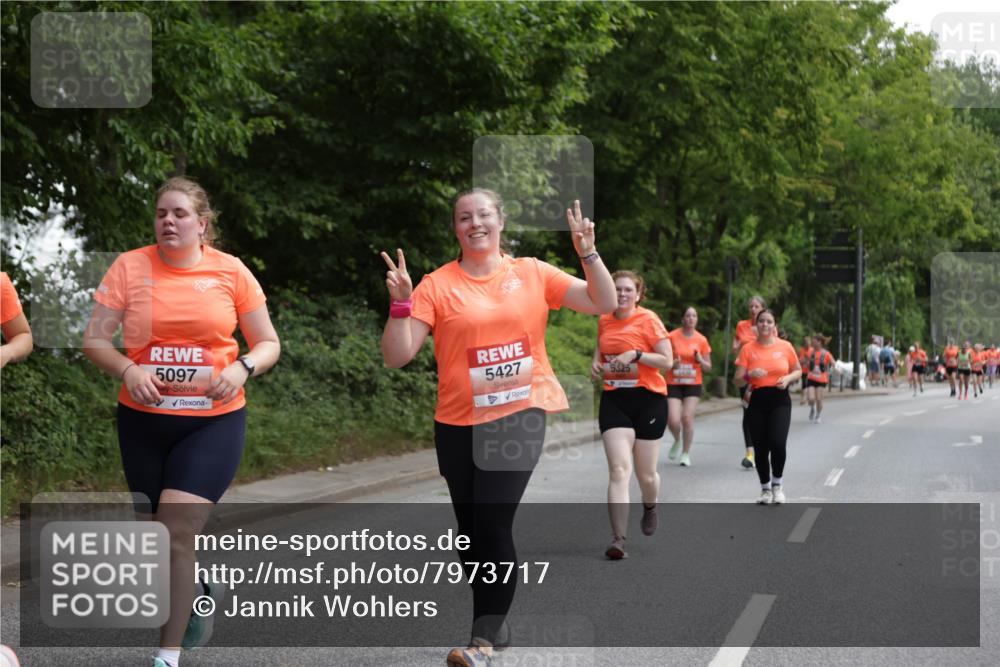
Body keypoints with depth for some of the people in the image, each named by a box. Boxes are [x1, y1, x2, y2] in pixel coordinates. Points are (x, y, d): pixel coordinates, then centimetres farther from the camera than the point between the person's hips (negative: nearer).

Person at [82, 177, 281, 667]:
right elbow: (93, 340, 0)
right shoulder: (130, 267, -2)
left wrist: (242, 368, -17)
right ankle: (201, 591, 47)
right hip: (143, 420, 3)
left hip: (213, 421, -2)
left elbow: (268, 344, 4)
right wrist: (127, 369, -20)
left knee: (175, 533, -14)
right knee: (157, 534, 14)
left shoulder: (230, 271, -3)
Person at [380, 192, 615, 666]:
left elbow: (604, 304, 2)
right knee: (471, 528, 11)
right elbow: (396, 356, -5)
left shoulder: (532, 273, 3)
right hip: (458, 424, 2)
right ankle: (493, 623, 30)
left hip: (519, 416, -2)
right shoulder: (437, 285, -1)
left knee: (493, 524, -13)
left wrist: (588, 253, -10)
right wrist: (400, 303, -18)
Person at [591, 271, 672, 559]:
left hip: (648, 400, -3)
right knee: (619, 470, -13)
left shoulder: (648, 319, -6)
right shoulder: (604, 321, 8)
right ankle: (618, 538, -18)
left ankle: (649, 507, 43)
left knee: (646, 474, 7)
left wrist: (636, 354, -21)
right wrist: (596, 363, 5)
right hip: (614, 400, 3)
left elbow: (667, 361, -9)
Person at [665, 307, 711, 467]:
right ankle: (677, 441, 24)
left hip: (693, 384, 1)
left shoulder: (701, 340, 2)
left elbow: (708, 367, 9)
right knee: (673, 420, -11)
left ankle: (686, 453, 9)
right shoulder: (672, 337, -4)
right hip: (673, 384, -1)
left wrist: (700, 360, -12)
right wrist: (672, 363, -17)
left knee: (687, 417, -10)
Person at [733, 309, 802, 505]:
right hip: (757, 401, 1)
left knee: (778, 443, -17)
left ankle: (777, 484, 7)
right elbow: (738, 381, 1)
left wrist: (788, 378, -7)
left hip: (780, 400, -1)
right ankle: (765, 488, 24)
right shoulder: (748, 349, 1)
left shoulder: (785, 346, 3)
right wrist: (749, 375, -19)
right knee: (760, 448, 3)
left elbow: (798, 371, 14)